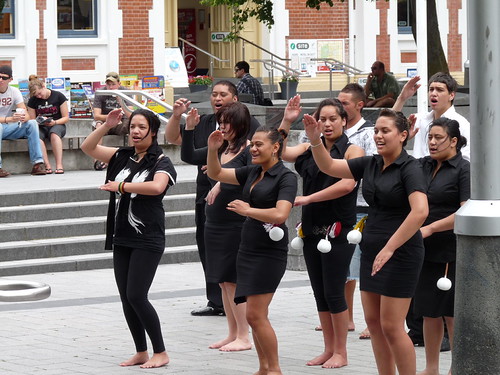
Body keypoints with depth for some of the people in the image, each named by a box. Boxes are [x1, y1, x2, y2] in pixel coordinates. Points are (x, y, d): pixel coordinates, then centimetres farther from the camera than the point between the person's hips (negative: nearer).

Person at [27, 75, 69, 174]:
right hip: (40, 127, 2)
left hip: (57, 125, -2)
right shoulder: (32, 101, 6)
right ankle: (47, 166, -43)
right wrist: (38, 121, -15)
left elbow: (66, 117, -1)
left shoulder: (58, 96, -2)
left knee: (54, 133, -39)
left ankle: (59, 165, -46)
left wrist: (55, 122, -19)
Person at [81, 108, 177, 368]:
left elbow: (157, 187, -27)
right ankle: (141, 352, 18)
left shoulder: (160, 161, -7)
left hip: (147, 240, -6)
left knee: (136, 296, -11)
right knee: (126, 298, 7)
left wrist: (122, 186, -20)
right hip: (122, 238, 6)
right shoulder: (123, 156, 9)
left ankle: (160, 353, -1)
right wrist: (107, 125, -4)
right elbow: (88, 148, 8)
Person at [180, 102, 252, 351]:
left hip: (237, 224, -8)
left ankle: (243, 338, 2)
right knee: (223, 282, 10)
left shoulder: (249, 150, -9)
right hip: (215, 224, 8)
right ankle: (232, 334, 18)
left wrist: (223, 182, -26)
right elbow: (188, 157, 17)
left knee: (233, 280, -5)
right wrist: (189, 129, 6)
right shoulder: (219, 149, 13)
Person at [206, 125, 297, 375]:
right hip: (248, 249, 8)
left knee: (255, 315, -10)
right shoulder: (252, 173, 10)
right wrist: (212, 150, -3)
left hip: (269, 251, -8)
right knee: (255, 316, 11)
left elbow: (280, 214, -25)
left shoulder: (286, 177, -11)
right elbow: (215, 174, 14)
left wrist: (247, 210, -16)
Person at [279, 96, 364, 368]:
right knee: (320, 293, 10)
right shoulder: (310, 149, 10)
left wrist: (307, 199, -18)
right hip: (312, 229, 6)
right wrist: (286, 121, -11)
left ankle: (341, 353, 5)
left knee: (333, 292, -4)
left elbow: (346, 184, -19)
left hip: (338, 230, -6)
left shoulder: (352, 150, -5)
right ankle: (329, 349, 19)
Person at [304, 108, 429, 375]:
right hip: (371, 250, 8)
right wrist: (315, 140, -6)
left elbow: (420, 211, -27)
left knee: (391, 326, -7)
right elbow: (328, 166, 13)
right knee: (373, 322, 9)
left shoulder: (409, 168, -14)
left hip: (401, 252, -8)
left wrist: (389, 248, -28)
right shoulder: (370, 165, 8)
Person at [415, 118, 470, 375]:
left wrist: (429, 228, -21)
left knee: (452, 313, 1)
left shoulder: (464, 170, -8)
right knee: (429, 311, 11)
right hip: (424, 250, 6)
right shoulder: (423, 166, 10)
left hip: (450, 254, -6)